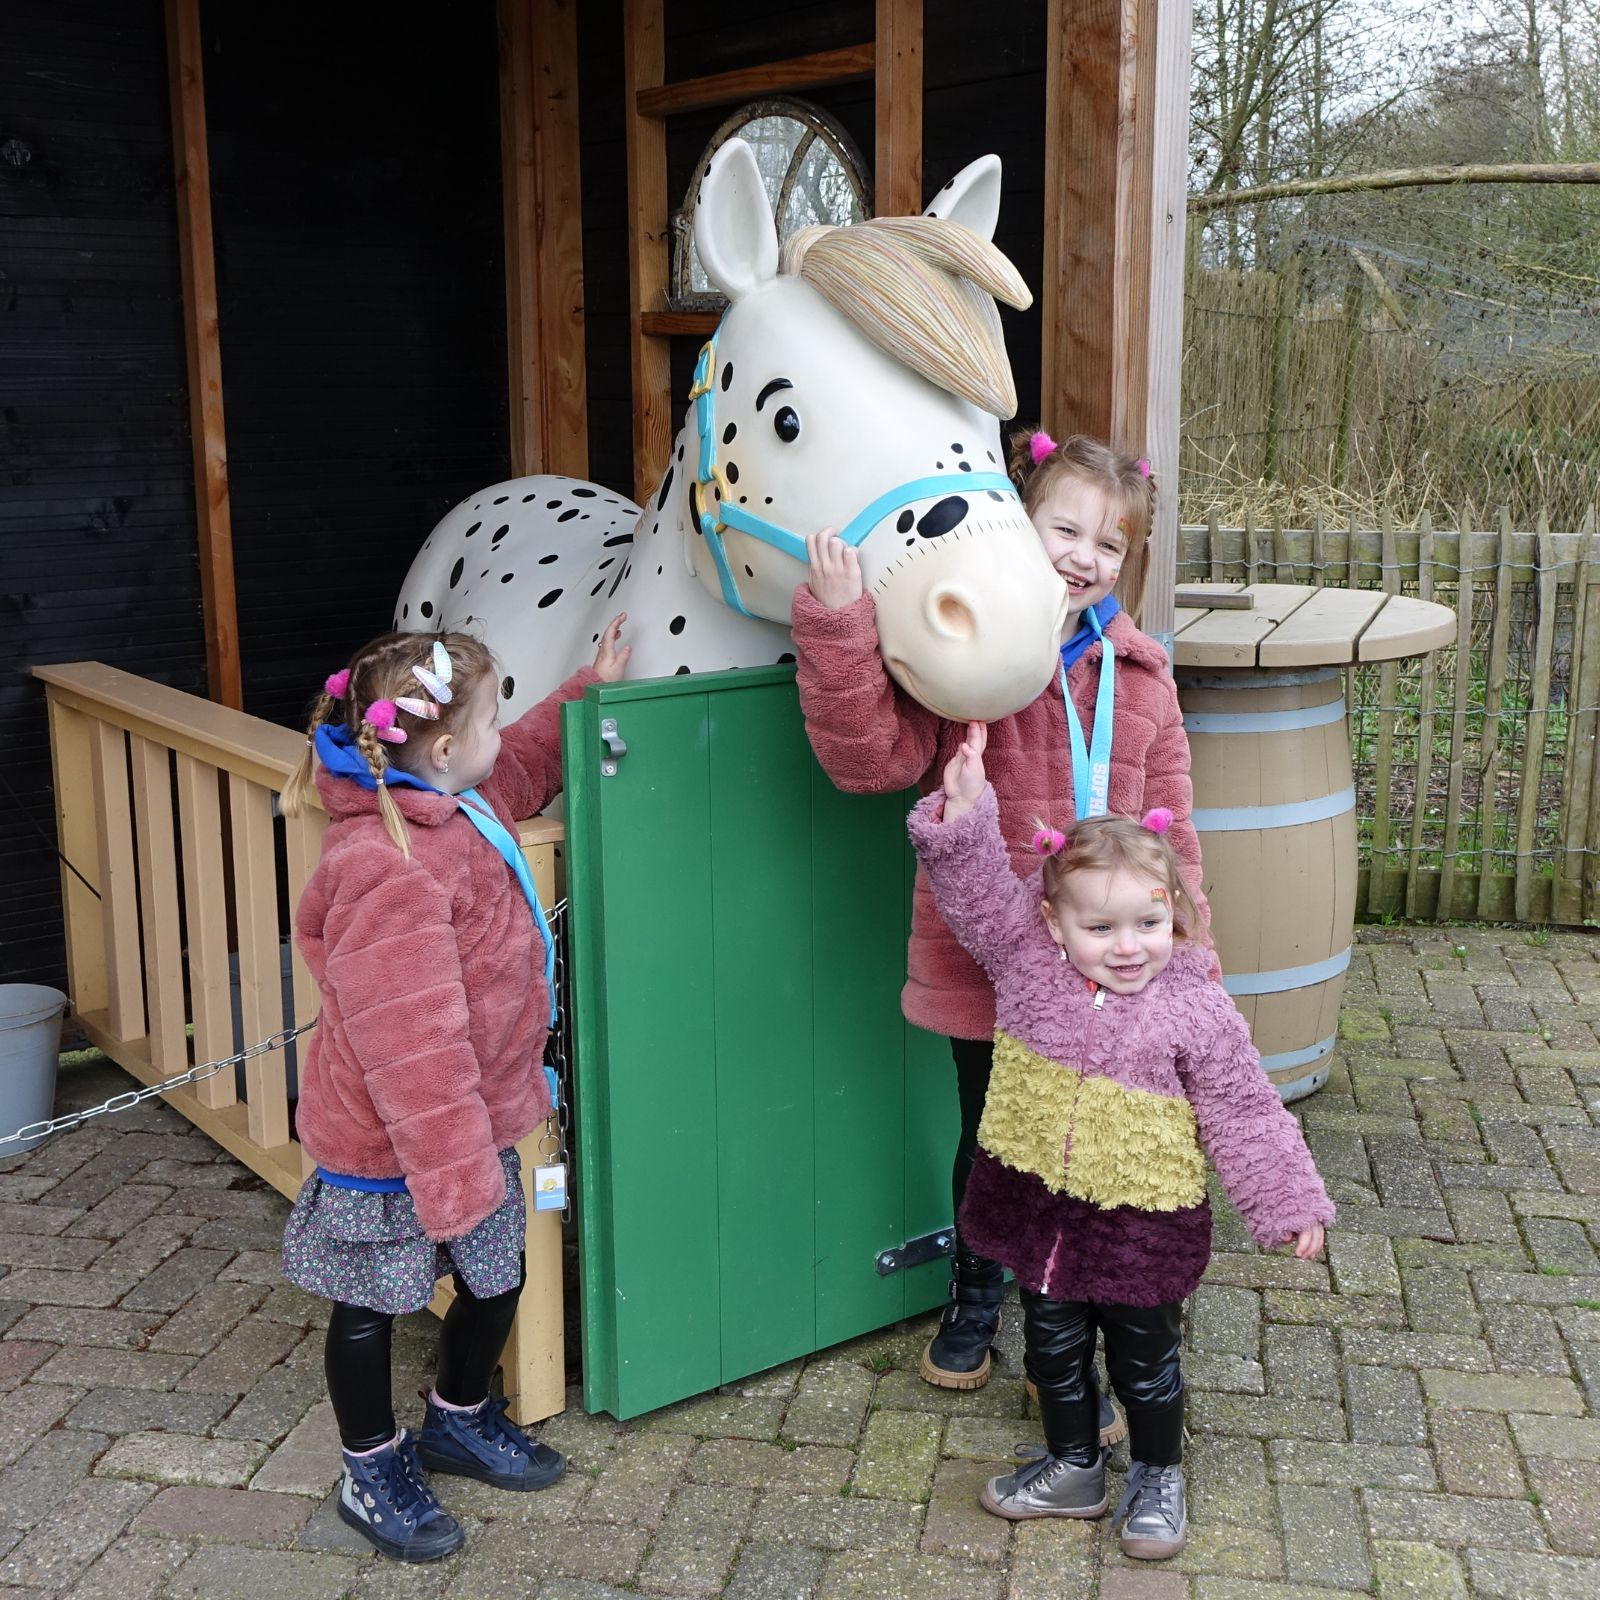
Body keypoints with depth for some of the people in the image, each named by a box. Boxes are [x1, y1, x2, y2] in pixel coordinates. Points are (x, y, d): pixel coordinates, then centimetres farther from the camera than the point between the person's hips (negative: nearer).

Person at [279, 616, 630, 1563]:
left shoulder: (460, 806, 0)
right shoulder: (390, 871, -32)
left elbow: (527, 764, 26)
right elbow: (410, 1046, -32)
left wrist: (589, 687, 25)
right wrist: (453, 1176, -27)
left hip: (475, 1121, 9)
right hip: (388, 1143, -9)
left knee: (497, 1277, 22)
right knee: (373, 1305, 14)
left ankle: (461, 1420, 48)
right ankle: (374, 1472, 36)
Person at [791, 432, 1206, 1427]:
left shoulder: (1141, 675, 4)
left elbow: (1168, 824, 9)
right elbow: (871, 756, -19)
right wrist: (840, 627, -28)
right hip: (984, 961, -2)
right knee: (990, 1139, 17)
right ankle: (975, 1298, 44)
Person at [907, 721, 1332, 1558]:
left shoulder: (1196, 1010, -15)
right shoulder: (1026, 966, -10)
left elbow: (1243, 1115, -7)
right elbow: (976, 888, -14)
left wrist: (1289, 1203, -4)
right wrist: (964, 806, -29)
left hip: (1142, 1218, -3)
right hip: (1039, 1205, 3)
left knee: (1144, 1360, 16)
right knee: (1052, 1349, 21)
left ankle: (1158, 1476, 40)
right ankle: (1072, 1468, 43)